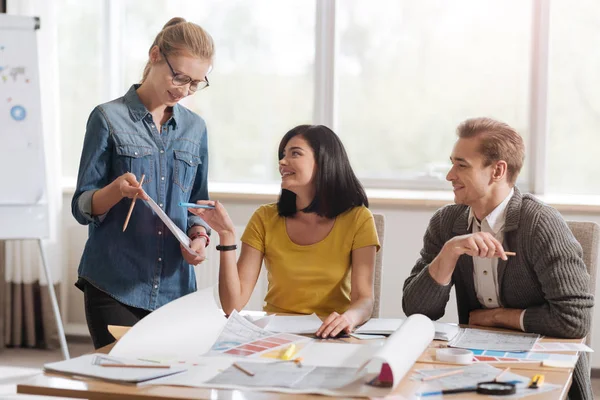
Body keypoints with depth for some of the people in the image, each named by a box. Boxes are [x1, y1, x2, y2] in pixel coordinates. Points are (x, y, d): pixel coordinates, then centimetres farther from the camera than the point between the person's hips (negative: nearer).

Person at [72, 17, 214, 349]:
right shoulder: (109, 118, -3)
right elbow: (82, 207, -3)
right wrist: (116, 191, -23)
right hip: (113, 287, -4)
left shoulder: (194, 128, 10)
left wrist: (198, 237, -5)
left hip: (174, 286, 4)